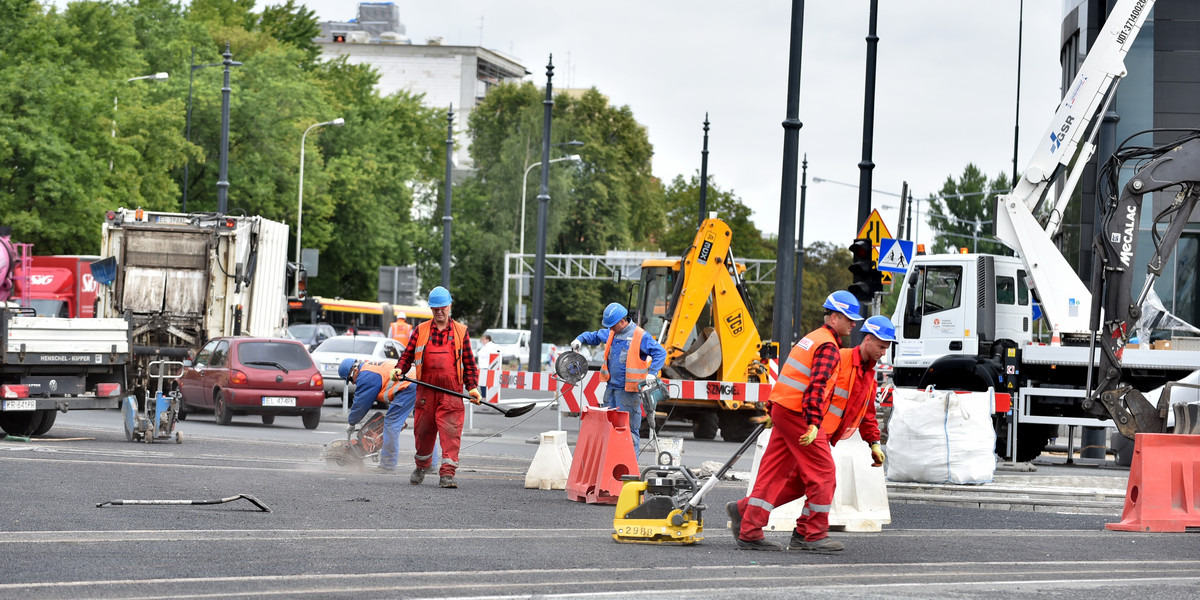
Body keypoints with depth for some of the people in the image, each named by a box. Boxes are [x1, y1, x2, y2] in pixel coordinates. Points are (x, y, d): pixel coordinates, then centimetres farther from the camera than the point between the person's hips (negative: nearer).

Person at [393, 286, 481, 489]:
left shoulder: (460, 331, 10)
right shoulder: (421, 330, 11)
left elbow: (469, 362, 9)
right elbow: (408, 354, 11)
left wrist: (472, 387, 0)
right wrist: (399, 369, -9)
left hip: (451, 392, -1)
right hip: (425, 390, 2)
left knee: (450, 432, -10)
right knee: (423, 430, 9)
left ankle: (447, 474, -13)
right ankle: (422, 466, 32)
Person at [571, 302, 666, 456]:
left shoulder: (640, 336, -10)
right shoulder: (610, 333, 11)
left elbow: (660, 353, -11)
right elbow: (594, 336, 27)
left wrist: (652, 373, -22)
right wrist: (580, 339, 7)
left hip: (629, 391, -7)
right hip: (611, 388, 7)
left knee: (629, 427, -6)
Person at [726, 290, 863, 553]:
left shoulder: (813, 338, 21)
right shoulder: (828, 346, -11)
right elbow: (817, 384, -24)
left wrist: (772, 411, 30)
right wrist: (814, 422, -33)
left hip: (782, 410, 10)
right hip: (798, 414, -10)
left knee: (774, 471, 9)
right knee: (823, 472, -4)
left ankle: (749, 532, 8)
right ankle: (814, 535, 0)